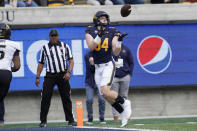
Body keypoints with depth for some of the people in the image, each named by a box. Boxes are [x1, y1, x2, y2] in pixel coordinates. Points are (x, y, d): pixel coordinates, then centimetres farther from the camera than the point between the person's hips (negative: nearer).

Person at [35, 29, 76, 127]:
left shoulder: (65, 46, 10)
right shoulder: (44, 48, 11)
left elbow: (71, 60, 7)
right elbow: (41, 63, 13)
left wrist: (68, 72, -8)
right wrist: (37, 77, 6)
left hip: (63, 75, 0)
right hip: (50, 75, 0)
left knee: (66, 98, 2)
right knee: (45, 98, -8)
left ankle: (70, 120, 8)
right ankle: (43, 121, -1)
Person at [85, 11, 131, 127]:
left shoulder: (112, 32, -3)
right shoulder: (90, 31, 1)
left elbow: (116, 53, -6)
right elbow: (91, 47, -16)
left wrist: (119, 41, -21)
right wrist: (99, 35, -27)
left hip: (108, 65, -4)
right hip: (98, 68, 4)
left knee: (105, 92, -23)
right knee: (105, 95, 6)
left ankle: (124, 102, 0)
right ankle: (123, 113, 21)